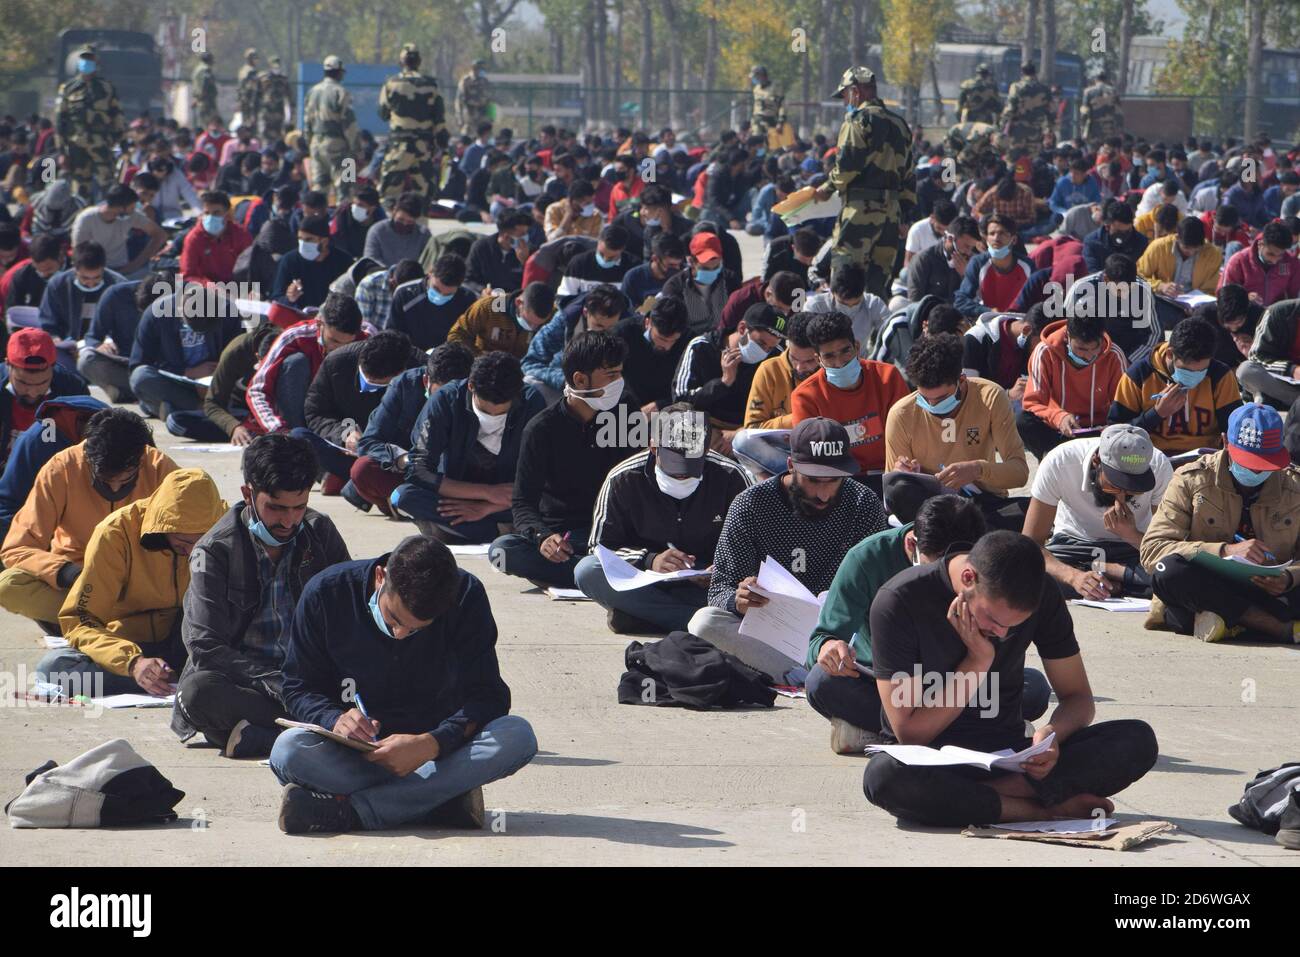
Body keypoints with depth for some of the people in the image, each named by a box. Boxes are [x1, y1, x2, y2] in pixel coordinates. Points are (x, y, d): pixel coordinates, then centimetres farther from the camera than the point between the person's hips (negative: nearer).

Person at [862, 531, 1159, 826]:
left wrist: (1052, 733, -19)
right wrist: (978, 661, -19)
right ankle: (1045, 809, -28)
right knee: (884, 775, -42)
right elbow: (910, 733, -14)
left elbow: (1078, 696, 3)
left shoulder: (1042, 598, -3)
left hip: (1011, 755, 3)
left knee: (1139, 741, -21)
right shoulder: (898, 602, -15)